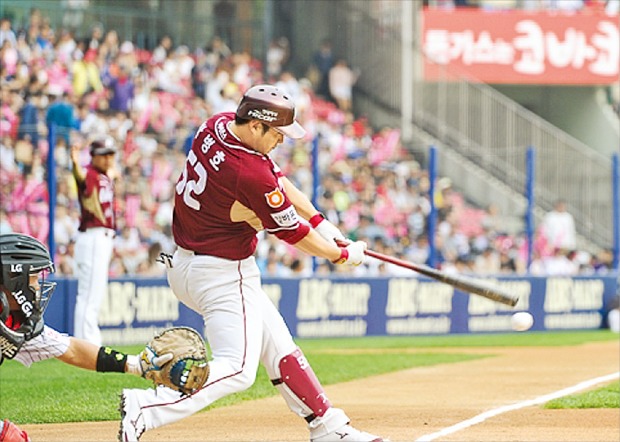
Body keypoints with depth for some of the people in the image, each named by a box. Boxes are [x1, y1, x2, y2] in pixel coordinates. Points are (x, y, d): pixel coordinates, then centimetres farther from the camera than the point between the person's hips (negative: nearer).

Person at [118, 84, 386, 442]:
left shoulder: (217, 126, -1)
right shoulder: (251, 175, -27)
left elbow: (276, 177, 10)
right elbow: (294, 234, -13)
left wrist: (319, 221, 5)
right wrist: (344, 255, 3)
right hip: (221, 275, -10)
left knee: (279, 348, 15)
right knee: (237, 369, -13)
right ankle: (147, 408, -23)